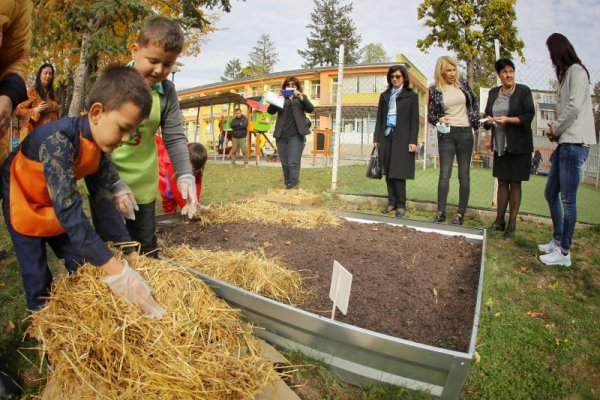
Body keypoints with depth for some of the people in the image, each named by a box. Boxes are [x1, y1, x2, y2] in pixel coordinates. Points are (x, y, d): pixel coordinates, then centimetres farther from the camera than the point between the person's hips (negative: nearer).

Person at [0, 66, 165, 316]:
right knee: (39, 282, -4)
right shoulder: (59, 139, -38)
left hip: (56, 207, 6)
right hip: (23, 204, -6)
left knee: (83, 267, 5)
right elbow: (69, 211, -43)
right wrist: (116, 271, -47)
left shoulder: (100, 148, -15)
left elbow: (104, 200, -10)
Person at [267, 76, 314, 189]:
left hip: (296, 136, -3)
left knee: (293, 164, -10)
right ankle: (287, 186, 19)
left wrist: (301, 97, -17)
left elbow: (310, 109, -5)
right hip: (281, 136, 3)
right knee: (285, 165, 8)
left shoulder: (302, 97, 12)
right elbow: (270, 111, 2)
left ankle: (293, 188, -8)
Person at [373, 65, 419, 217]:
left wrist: (413, 141, -10)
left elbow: (414, 120, 0)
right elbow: (379, 118, 14)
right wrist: (376, 138, 6)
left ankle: (401, 204, 0)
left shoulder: (411, 96, 5)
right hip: (386, 137, 4)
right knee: (388, 171, 3)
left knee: (399, 172, -7)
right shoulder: (384, 95, 16)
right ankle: (392, 202, 10)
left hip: (402, 138, -4)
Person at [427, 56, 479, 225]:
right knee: (444, 174, -3)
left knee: (464, 175, 2)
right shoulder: (434, 90, 0)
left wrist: (476, 122, 6)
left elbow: (474, 104, 16)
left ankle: (460, 214, 7)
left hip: (465, 133, 1)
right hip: (446, 134, -1)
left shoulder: (462, 84, 5)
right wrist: (439, 119, -16)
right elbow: (430, 115, 4)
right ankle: (441, 212, 4)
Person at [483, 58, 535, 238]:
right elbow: (487, 114, 14)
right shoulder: (493, 92, 10)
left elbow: (529, 116, -9)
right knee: (502, 182, 8)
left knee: (515, 183, 1)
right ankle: (499, 220, 14)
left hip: (518, 145, -4)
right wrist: (488, 120, -8)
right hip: (499, 145, 4)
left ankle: (512, 223, 7)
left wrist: (508, 119, -22)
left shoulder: (523, 91, -4)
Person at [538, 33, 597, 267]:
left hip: (575, 143, -10)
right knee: (550, 193, 14)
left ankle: (564, 253, 2)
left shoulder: (576, 71, -5)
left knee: (568, 199, -6)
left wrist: (555, 129, -4)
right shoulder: (566, 74, 22)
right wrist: (555, 129, 3)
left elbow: (575, 107, -17)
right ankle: (558, 241, 26)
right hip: (565, 143, 10)